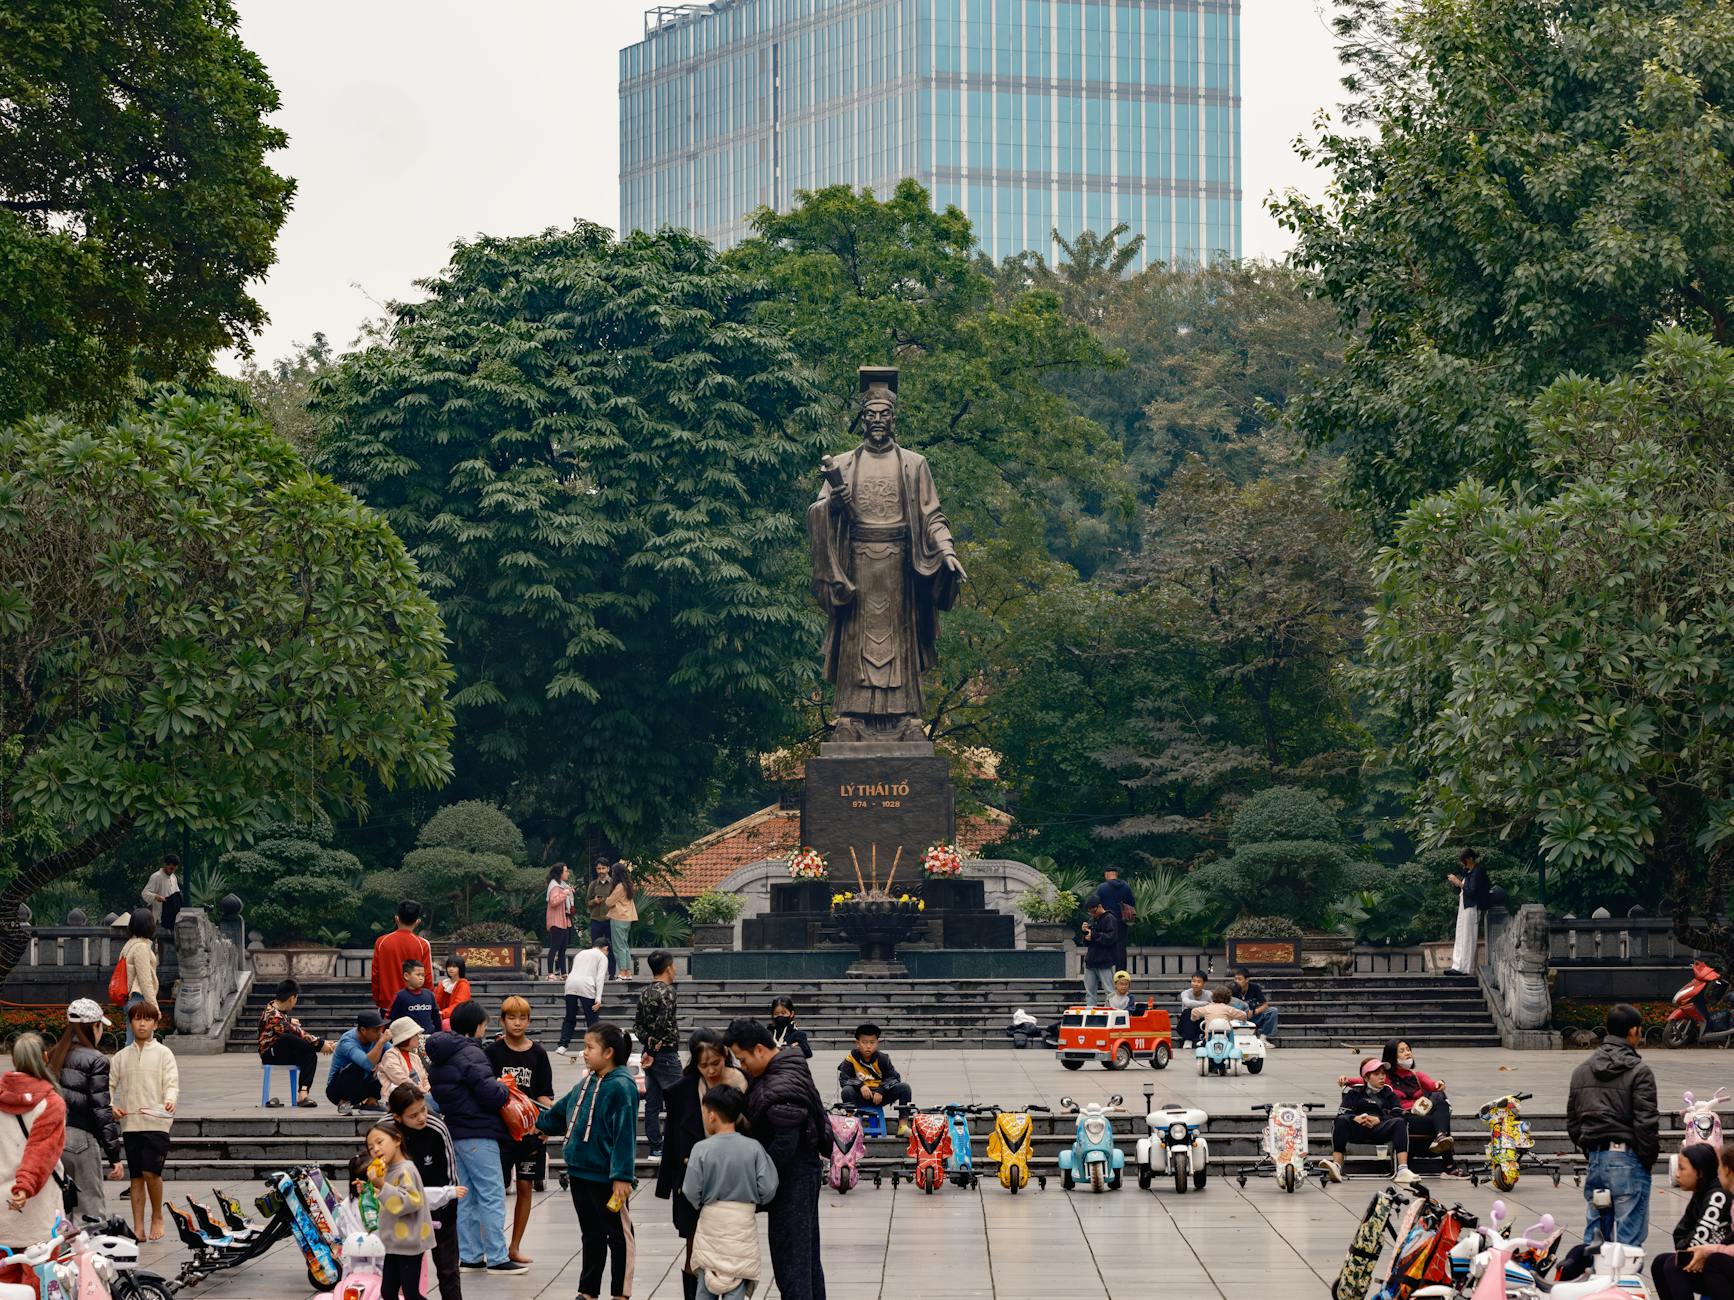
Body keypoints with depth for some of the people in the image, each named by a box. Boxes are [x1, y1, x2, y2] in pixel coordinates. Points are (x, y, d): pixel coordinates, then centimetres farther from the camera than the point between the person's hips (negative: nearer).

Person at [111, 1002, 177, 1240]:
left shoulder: (163, 1054, 4)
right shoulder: (121, 1057, 13)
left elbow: (172, 1083, -4)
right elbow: (110, 1085, 14)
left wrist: (170, 1100, -25)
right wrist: (111, 1107, -5)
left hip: (156, 1122, -3)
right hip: (130, 1124, 4)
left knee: (151, 1172, -14)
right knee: (136, 1176, 5)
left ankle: (157, 1217, 7)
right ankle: (138, 1227, 8)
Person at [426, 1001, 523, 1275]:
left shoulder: (440, 1055, 13)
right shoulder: (470, 1053, -16)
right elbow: (490, 1093, -22)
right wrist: (504, 1088, 0)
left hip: (454, 1130, 9)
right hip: (478, 1133, -9)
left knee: (467, 1196, 14)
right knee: (493, 1195, -5)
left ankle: (469, 1255, 17)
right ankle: (497, 1258, -5)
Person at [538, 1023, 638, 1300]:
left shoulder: (621, 1087, -17)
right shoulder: (587, 1084, 9)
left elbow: (625, 1134, -20)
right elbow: (560, 1114, 25)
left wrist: (622, 1176, -23)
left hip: (606, 1177, -8)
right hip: (580, 1173, 8)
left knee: (618, 1236, 5)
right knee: (591, 1236, 18)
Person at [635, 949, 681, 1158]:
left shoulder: (645, 994, 11)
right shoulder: (666, 992, -14)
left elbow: (637, 1025, 10)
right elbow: (661, 1024, -22)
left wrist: (648, 1043, -1)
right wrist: (654, 1048, -12)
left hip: (651, 1054, 8)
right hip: (666, 1054, -8)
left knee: (653, 1103, 8)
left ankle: (656, 1148, 10)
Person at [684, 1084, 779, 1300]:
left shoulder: (702, 1149, -10)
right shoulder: (753, 1148, -8)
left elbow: (692, 1193, -8)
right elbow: (767, 1189, -8)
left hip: (710, 1222, 0)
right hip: (743, 1225, 0)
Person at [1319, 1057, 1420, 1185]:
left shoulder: (1389, 1092, 21)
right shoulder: (1355, 1092, 19)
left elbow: (1398, 1114, 5)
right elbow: (1342, 1114, 4)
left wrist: (1379, 1120, -12)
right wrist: (1355, 1118, -18)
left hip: (1380, 1129, 0)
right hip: (1358, 1129, 0)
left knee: (1400, 1122, -28)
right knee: (1340, 1121, -30)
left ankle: (1402, 1170, -42)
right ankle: (1336, 1167, -44)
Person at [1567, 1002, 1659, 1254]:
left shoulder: (1581, 1071, 12)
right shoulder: (1638, 1072, -10)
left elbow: (1572, 1122, 15)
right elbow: (1646, 1123, -14)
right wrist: (1648, 1159, -2)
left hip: (1594, 1159, 6)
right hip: (1627, 1158, -6)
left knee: (1595, 1234, 12)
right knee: (1629, 1236, -3)